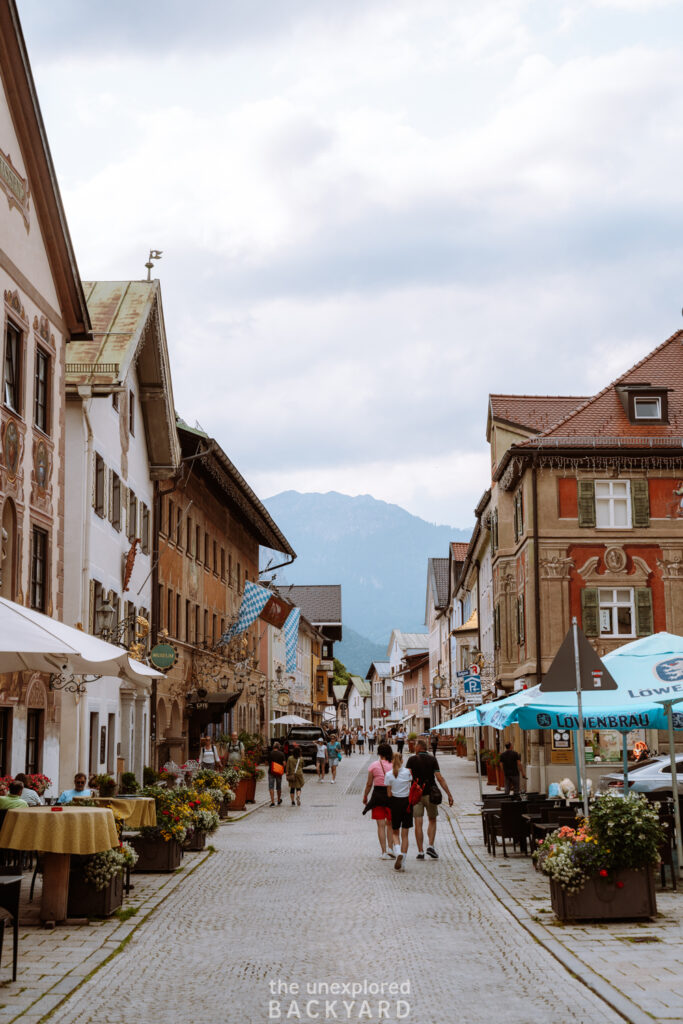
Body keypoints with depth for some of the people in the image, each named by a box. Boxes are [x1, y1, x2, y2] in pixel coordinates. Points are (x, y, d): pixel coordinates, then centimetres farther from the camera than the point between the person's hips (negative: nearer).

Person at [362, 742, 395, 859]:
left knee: (381, 825, 3)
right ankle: (390, 848, 8)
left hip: (378, 794, -1)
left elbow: (369, 784, -1)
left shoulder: (374, 765, -5)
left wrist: (365, 796, 13)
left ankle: (384, 852, 0)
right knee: (390, 823, 17)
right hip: (391, 795, 1)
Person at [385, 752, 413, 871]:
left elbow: (389, 794, -4)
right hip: (407, 802, 1)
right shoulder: (408, 772, -5)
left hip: (395, 803, -1)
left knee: (395, 832, 15)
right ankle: (402, 863, 5)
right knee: (405, 834, 7)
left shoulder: (389, 775, -7)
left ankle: (398, 852, -13)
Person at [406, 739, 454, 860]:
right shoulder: (432, 759, 1)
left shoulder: (412, 760, -1)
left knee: (418, 823, 2)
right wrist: (449, 794, -6)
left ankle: (420, 852, 0)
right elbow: (439, 778, -6)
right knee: (432, 821, 17)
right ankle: (430, 846, 1)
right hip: (430, 794, 1)